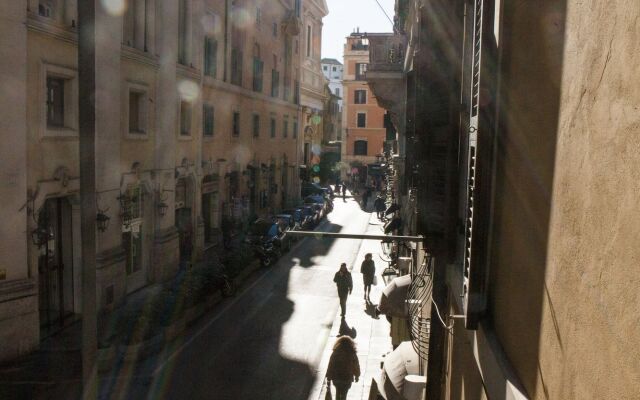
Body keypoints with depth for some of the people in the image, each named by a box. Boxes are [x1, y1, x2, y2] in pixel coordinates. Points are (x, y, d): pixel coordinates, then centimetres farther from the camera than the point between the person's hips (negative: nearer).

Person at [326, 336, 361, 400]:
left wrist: (328, 378, 0)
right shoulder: (353, 355, -17)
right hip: (347, 378, -1)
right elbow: (356, 366, -4)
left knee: (338, 392, 28)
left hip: (336, 377, 1)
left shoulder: (334, 354, -18)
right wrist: (357, 376, 14)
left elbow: (330, 367, -12)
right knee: (343, 395, 17)